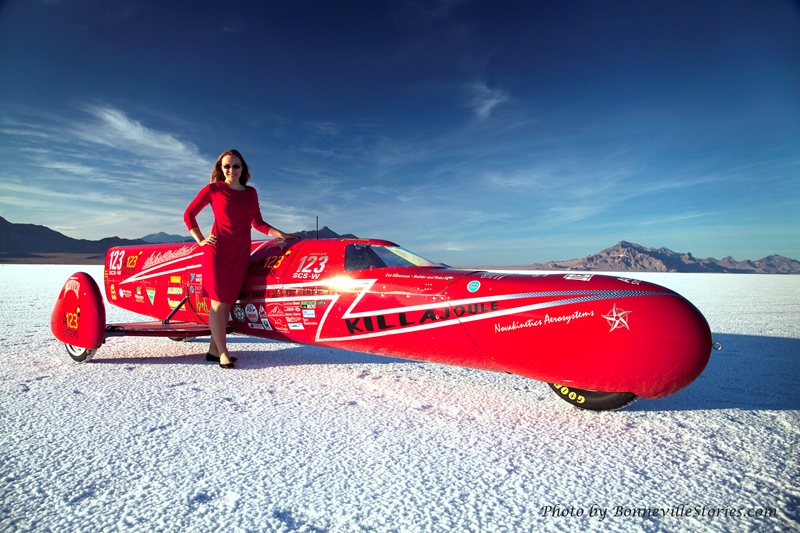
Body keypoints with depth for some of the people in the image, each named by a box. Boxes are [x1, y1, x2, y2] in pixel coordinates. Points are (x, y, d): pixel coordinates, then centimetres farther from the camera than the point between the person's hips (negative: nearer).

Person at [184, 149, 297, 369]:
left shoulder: (251, 193, 12)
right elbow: (189, 214, 8)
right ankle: (223, 353, 4)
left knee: (228, 303, 6)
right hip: (218, 252, -4)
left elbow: (258, 223, 14)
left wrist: (283, 235, 4)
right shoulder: (213, 189, 2)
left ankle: (214, 350, 16)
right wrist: (200, 240, -1)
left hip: (240, 254, 4)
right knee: (218, 303, -3)